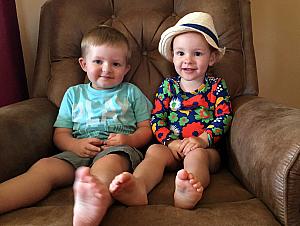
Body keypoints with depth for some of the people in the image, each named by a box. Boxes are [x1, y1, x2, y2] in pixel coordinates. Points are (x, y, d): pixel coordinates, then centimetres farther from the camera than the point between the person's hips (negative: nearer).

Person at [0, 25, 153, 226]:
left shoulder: (131, 92, 21)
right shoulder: (74, 93, 25)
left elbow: (147, 129, 15)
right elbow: (60, 134, 19)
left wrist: (129, 139, -8)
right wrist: (76, 145, -6)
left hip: (120, 150, -3)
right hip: (79, 152, 3)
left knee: (108, 162, -40)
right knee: (43, 167, -28)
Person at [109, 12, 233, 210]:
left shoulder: (216, 86, 10)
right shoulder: (168, 86, 14)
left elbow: (224, 117, 0)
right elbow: (157, 118, 7)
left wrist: (202, 140, -16)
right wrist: (170, 141, -11)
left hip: (206, 148, -1)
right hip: (173, 147, 2)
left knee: (196, 155, -34)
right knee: (154, 151, -28)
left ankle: (189, 191, -65)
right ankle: (138, 187, -56)